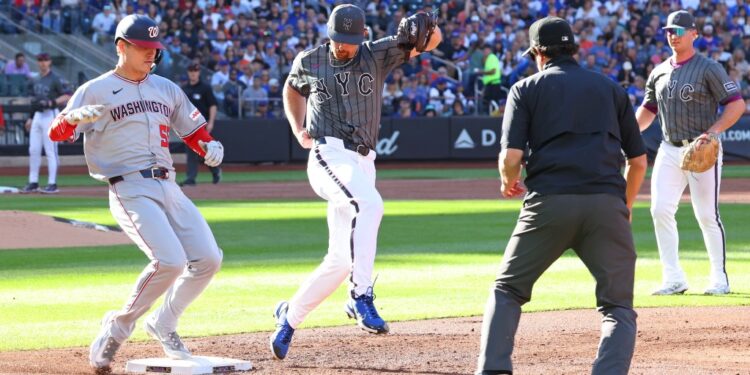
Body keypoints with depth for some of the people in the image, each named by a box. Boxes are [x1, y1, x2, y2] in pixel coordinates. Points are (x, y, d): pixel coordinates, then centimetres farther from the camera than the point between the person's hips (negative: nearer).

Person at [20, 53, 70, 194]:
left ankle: (52, 184, -6)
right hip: (38, 115, 8)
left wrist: (51, 102, -24)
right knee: (33, 150, 7)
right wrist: (31, 118, 19)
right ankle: (33, 182, 13)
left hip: (50, 115, -8)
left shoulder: (55, 79, -7)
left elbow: (67, 96, -13)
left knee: (50, 151, -7)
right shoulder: (36, 81, 16)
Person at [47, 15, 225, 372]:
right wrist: (75, 116, -32)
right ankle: (118, 326, -4)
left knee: (208, 259, -2)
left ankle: (163, 324, 17)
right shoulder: (95, 90, 1)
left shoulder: (167, 89, 18)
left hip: (169, 187, 7)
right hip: (130, 191, -7)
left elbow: (194, 131, 23)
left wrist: (210, 147, 0)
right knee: (170, 260, -23)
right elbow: (56, 132, -9)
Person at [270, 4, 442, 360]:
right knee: (369, 204, -35)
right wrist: (298, 129, 12)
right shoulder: (309, 62, 5)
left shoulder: (378, 55, 4)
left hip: (363, 163, 4)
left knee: (341, 259, 6)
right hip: (329, 156, -4)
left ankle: (289, 315, 24)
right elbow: (292, 88, 27)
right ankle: (361, 296, -36)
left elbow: (435, 38, -4)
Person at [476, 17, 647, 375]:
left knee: (507, 290, 16)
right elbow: (638, 161, 19)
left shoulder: (526, 89, 12)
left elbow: (510, 157, 0)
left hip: (549, 202, -1)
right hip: (607, 203, 1)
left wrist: (509, 183, 22)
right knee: (618, 307, 8)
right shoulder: (611, 88, 20)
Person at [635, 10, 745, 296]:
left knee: (707, 215, -4)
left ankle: (720, 278, 10)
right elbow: (648, 109, 22)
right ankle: (673, 279, 1)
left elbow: (737, 104, -11)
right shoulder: (659, 72, 12)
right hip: (669, 151, 6)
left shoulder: (708, 69, -6)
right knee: (660, 210, -5)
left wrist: (713, 132, -23)